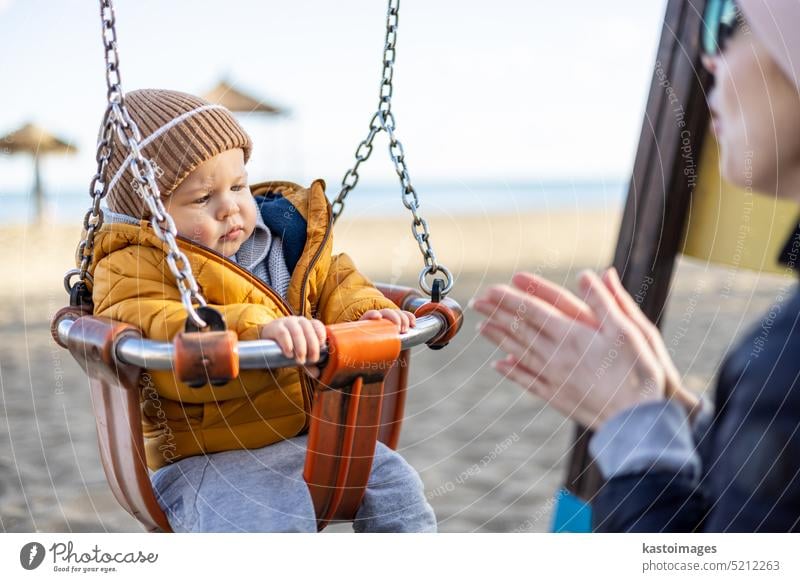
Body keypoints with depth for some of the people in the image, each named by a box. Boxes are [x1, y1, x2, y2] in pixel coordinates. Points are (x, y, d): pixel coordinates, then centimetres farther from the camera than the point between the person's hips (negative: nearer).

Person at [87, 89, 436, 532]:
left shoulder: (283, 236, 8)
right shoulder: (134, 267, -14)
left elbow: (333, 281, 18)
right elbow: (156, 330, -31)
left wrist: (363, 312, -5)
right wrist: (257, 329, -43)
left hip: (309, 434, 7)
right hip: (206, 456, -6)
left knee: (396, 486, 4)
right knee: (274, 521, -31)